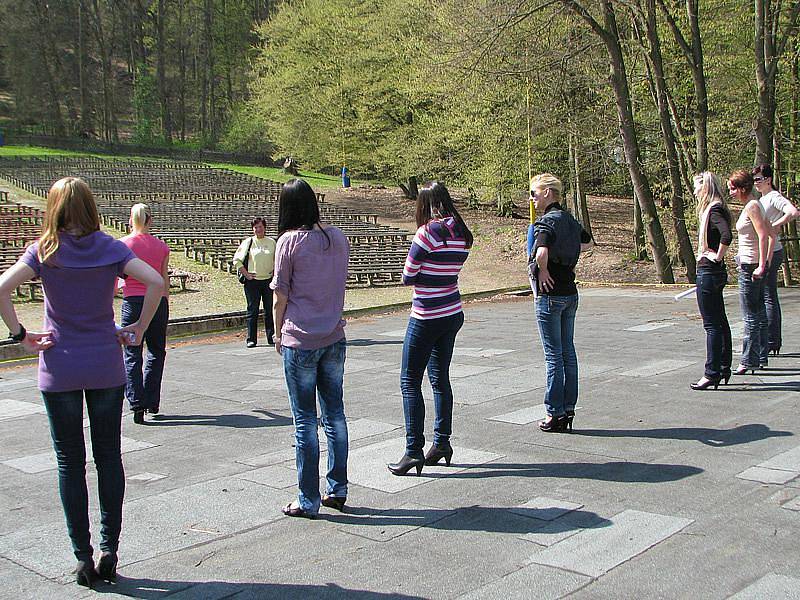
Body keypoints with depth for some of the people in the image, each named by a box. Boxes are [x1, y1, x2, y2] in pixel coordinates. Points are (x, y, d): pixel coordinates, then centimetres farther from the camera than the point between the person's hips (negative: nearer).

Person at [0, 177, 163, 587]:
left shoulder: (44, 250, -5)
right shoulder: (110, 248, -2)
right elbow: (155, 282, -13)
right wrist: (139, 330, -5)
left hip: (59, 368, -1)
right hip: (106, 366, 1)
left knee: (69, 461, 8)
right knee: (109, 456, 11)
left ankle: (83, 557, 10)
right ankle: (109, 550, 12)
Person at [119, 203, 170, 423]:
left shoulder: (122, 245, -3)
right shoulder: (161, 247, 2)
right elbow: (165, 281, 6)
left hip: (132, 302, -2)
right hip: (157, 301, 2)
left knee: (132, 356, 4)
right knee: (156, 352, 15)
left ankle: (137, 404, -5)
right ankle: (152, 402, 17)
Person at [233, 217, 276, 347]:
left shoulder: (271, 242, 7)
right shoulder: (248, 242, 0)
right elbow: (237, 260, 2)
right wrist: (246, 274, -4)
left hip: (268, 280, 2)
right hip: (252, 281, -2)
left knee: (270, 310, 5)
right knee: (252, 311, 1)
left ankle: (271, 337, 13)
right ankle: (251, 339, 7)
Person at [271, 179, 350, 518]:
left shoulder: (290, 241, -10)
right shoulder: (338, 238, 5)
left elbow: (280, 297, -7)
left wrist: (279, 336, 6)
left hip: (300, 342, -5)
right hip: (335, 338, 5)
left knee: (305, 421, 3)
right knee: (335, 415, 13)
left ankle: (309, 501, 10)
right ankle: (338, 490, 21)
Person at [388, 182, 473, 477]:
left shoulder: (428, 232, -18)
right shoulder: (462, 234, 4)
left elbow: (408, 277, -12)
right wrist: (426, 272, 0)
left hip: (426, 317, -8)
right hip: (453, 314, 8)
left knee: (410, 381, -1)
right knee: (440, 378, 17)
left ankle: (414, 451, -3)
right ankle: (442, 442, 22)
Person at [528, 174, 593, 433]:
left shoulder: (547, 221, -16)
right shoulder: (569, 219, 10)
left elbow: (541, 253, -34)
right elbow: (588, 243, 30)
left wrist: (543, 271, -16)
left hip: (550, 295, -8)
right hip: (571, 294, 8)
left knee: (553, 354, -2)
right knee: (568, 351, 11)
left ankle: (555, 413, 5)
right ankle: (568, 409, 17)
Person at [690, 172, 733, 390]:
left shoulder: (714, 210, -16)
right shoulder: (715, 209, 14)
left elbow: (726, 235, -31)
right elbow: (724, 235, 23)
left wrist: (718, 256, -19)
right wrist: (717, 256, 11)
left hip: (708, 272, -10)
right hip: (715, 273, 10)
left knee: (712, 325, -7)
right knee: (720, 322, 15)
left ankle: (712, 374, -4)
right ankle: (724, 369, 23)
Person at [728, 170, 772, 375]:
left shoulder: (752, 206, -15)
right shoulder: (754, 205, 14)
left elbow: (763, 236, -23)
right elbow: (772, 235, 18)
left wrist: (761, 266, -25)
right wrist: (767, 262, 18)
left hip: (751, 266, -10)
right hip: (754, 265, 10)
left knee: (750, 316, -4)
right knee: (759, 313, 14)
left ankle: (749, 360, 1)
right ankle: (759, 355, 21)